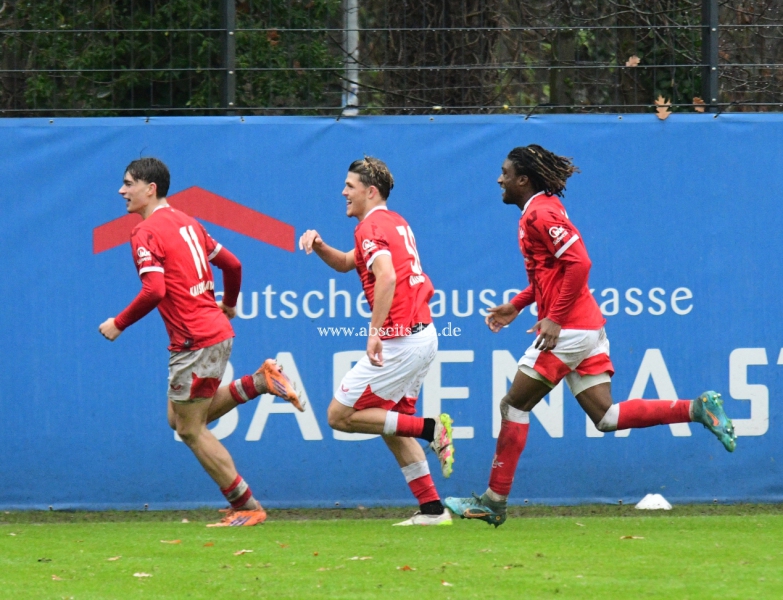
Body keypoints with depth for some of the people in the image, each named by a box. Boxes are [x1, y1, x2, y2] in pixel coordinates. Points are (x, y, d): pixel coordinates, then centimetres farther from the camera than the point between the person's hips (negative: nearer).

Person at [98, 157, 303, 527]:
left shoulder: (146, 233, -11)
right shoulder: (187, 223, 15)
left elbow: (154, 291, -22)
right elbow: (232, 264, 20)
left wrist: (118, 324, -10)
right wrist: (229, 305, 37)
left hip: (194, 340, -9)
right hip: (218, 331, 9)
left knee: (191, 430, 2)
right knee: (180, 419, 19)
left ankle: (247, 508, 4)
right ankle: (259, 382, 9)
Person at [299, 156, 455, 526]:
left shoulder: (372, 226, -10)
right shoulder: (396, 223, 19)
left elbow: (387, 276, -28)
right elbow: (346, 263, 30)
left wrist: (375, 331, -33)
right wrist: (319, 246, 11)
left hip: (399, 340, -10)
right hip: (424, 335, 10)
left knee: (340, 416, -3)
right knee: (392, 423, 17)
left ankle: (430, 429, -10)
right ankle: (432, 509, 12)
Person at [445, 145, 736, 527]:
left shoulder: (541, 213, -13)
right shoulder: (538, 211, 18)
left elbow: (578, 264, -23)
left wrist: (555, 319, -23)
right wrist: (515, 306, 24)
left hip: (567, 331, -10)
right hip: (587, 330, 10)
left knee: (514, 406, -2)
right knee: (606, 417, 5)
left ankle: (494, 502, 3)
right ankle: (697, 410, -1)